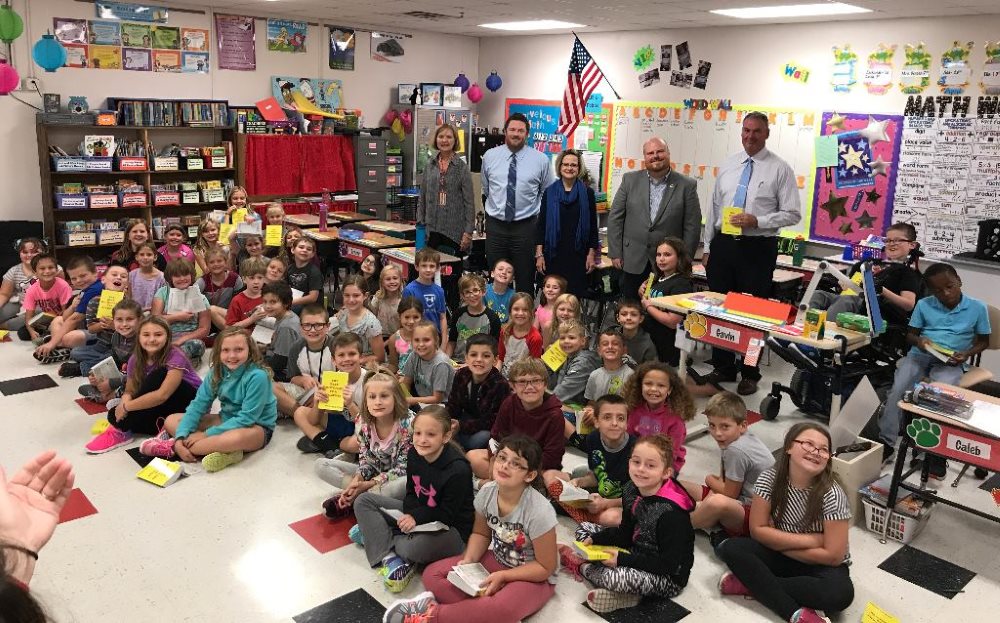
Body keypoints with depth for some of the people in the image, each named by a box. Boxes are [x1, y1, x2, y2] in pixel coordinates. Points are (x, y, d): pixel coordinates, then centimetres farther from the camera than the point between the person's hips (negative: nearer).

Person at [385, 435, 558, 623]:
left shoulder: (539, 511, -30)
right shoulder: (487, 492, -13)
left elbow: (546, 567, -20)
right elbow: (481, 534, 5)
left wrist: (503, 576, -22)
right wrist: (468, 560, -14)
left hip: (534, 577, -6)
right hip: (497, 559, 6)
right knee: (432, 574, -6)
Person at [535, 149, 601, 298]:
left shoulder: (587, 192, 3)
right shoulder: (549, 192, 4)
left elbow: (592, 225, 5)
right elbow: (541, 224, 4)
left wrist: (592, 254, 0)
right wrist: (539, 254, -2)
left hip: (578, 253, 0)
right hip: (554, 253, 0)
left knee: (577, 294, 0)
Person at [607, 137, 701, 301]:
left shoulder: (687, 185, 0)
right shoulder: (630, 180, 4)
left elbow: (692, 226, 0)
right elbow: (615, 218, 4)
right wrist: (615, 253, -1)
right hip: (633, 262, 1)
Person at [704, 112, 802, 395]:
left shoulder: (780, 169, -3)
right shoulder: (728, 165, 10)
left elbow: (792, 214, -5)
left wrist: (757, 221, -18)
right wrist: (708, 247, 10)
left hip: (757, 248, -4)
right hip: (723, 244, 4)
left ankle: (750, 374, 18)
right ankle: (723, 368, 25)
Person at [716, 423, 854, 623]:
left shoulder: (832, 495, -22)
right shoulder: (769, 478, -14)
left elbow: (833, 555, -20)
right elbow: (757, 530, -10)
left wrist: (777, 541, -14)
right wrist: (810, 539, -19)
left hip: (822, 564, -2)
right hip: (782, 557, 3)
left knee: (841, 594, -35)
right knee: (729, 548, -21)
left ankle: (752, 583, -21)